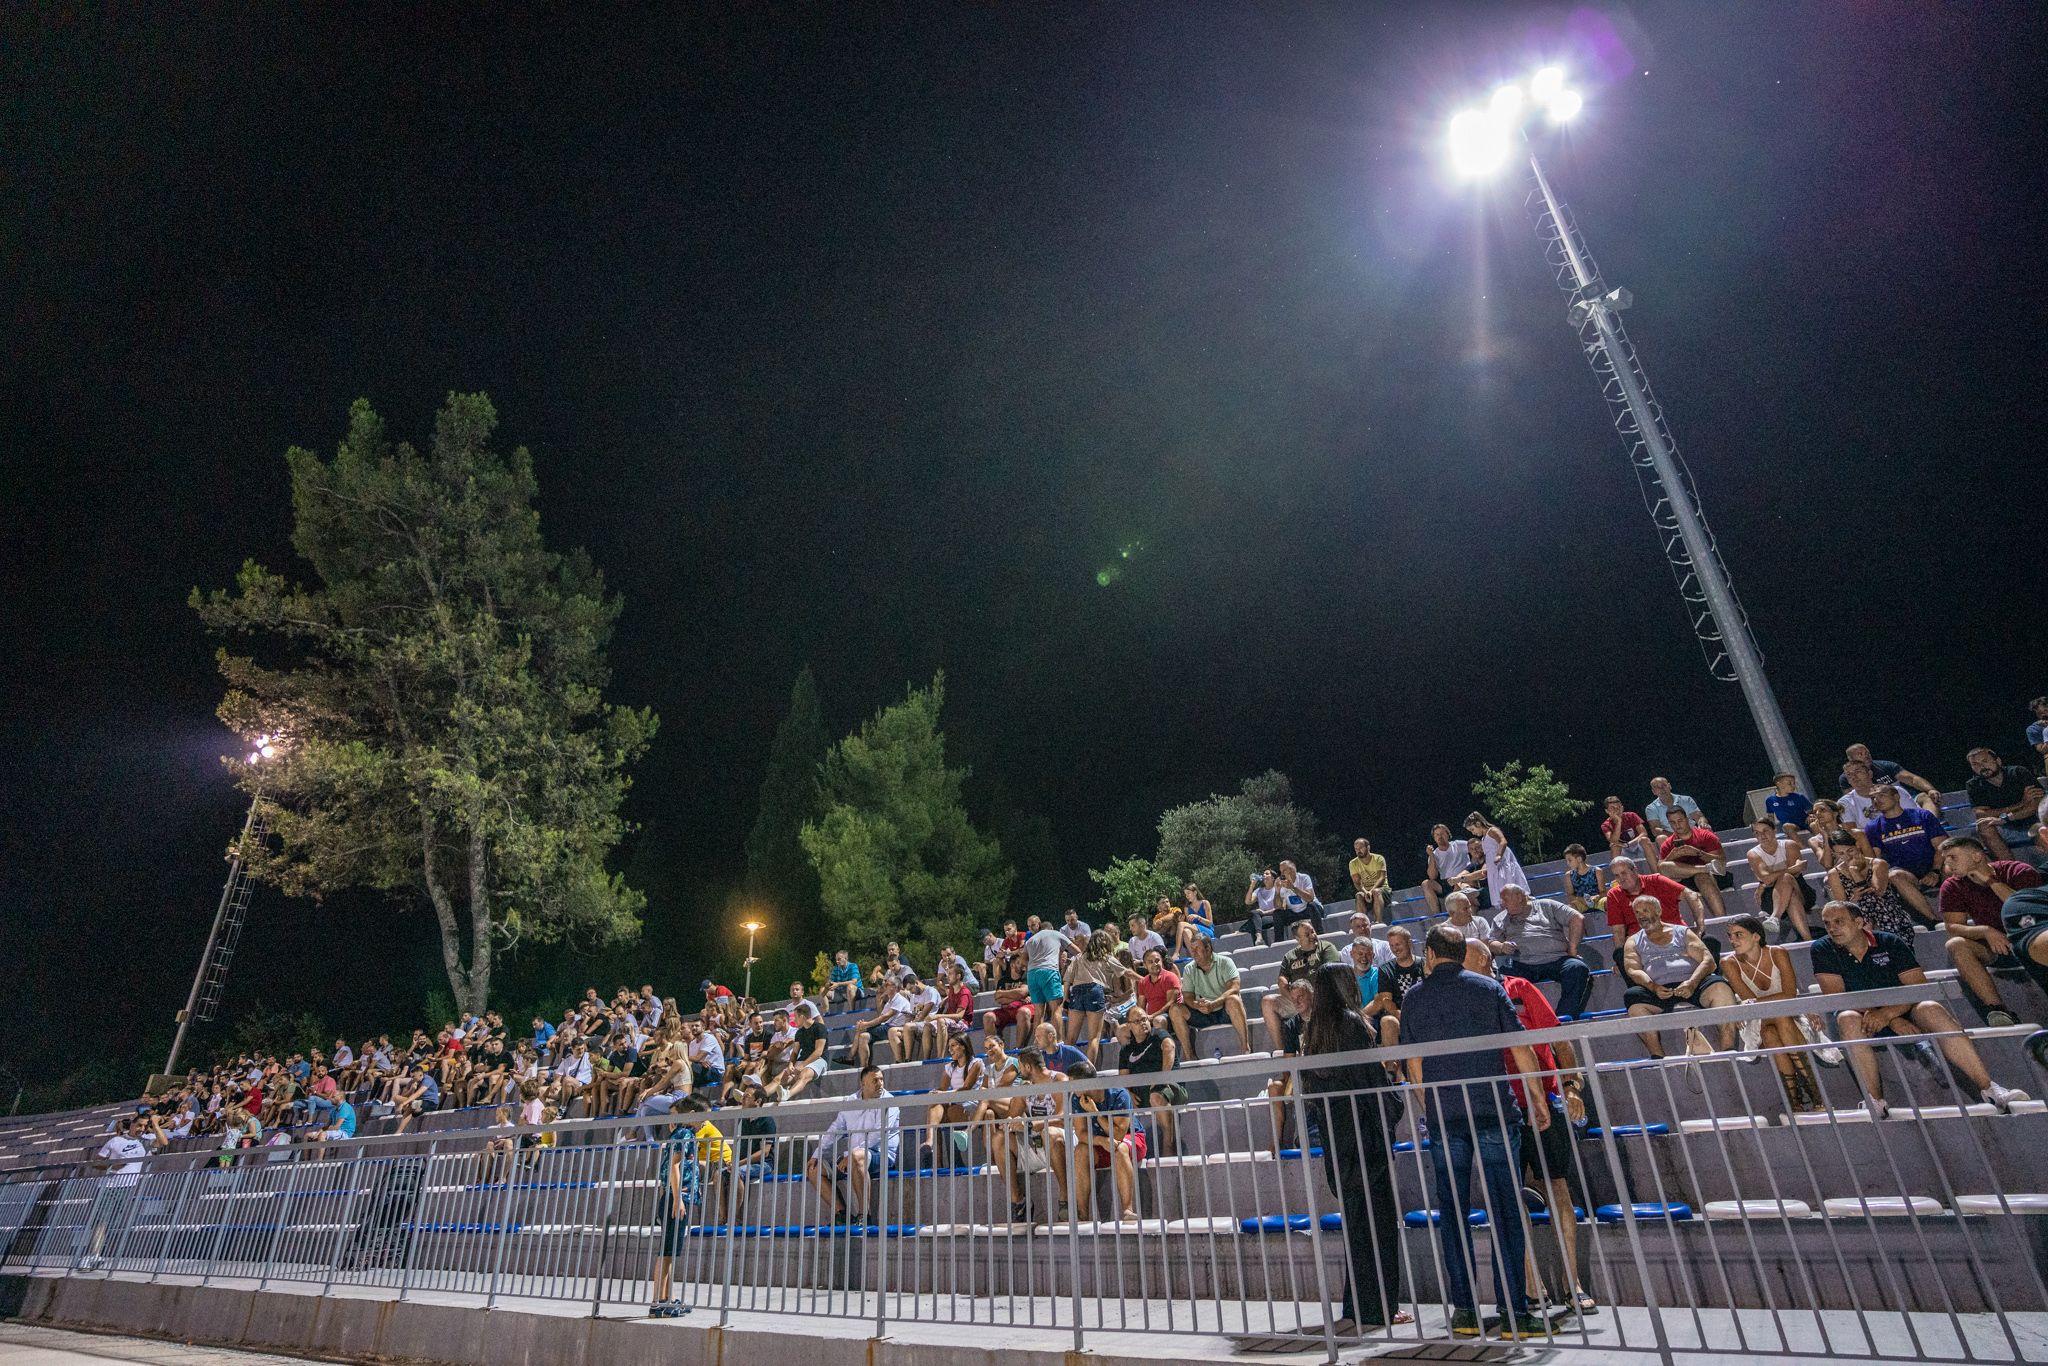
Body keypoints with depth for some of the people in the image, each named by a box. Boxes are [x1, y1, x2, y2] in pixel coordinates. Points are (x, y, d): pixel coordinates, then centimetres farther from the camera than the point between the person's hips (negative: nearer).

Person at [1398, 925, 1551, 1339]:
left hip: (1442, 1118, 1)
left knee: (1452, 1212, 8)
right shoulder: (1488, 988, 2)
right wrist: (1539, 1102, 11)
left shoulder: (1414, 997, 5)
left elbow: (1414, 1065, 8)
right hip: (1493, 1111, -1)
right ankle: (1513, 1311, 4)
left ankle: (1464, 1309, 12)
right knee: (1505, 1209, 4)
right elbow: (1521, 1050, 1)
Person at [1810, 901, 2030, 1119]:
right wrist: (1894, 1020, -21)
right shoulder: (1823, 950, -2)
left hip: (1904, 1016, 2)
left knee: (1930, 1009, -30)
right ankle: (1874, 1101, -32)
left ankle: (1988, 1088, -26)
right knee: (1848, 1018, -36)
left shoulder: (1890, 943, 3)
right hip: (1864, 1021, -2)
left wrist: (1888, 1013, -25)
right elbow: (1836, 998, -11)